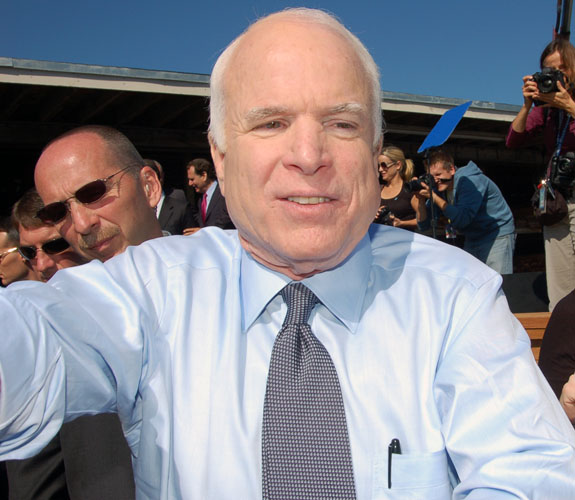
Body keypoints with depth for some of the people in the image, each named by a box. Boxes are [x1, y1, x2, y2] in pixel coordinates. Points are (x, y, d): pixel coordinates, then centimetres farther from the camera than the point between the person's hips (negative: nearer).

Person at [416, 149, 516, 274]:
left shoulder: (470, 181, -20)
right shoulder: (440, 188, 0)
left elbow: (462, 219, -31)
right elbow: (424, 225, 0)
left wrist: (433, 197, -29)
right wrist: (421, 200, -17)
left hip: (497, 236, -7)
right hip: (472, 239, 7)